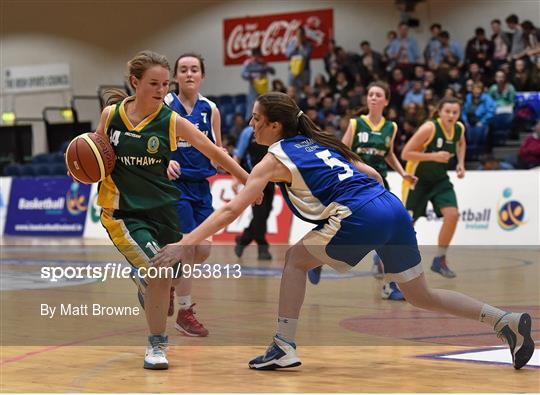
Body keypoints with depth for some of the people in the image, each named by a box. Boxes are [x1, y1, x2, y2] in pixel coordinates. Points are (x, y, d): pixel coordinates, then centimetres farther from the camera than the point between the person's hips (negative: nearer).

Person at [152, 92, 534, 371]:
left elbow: (231, 210, -2)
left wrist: (185, 244, -3)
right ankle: (507, 321, 7)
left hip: (361, 218, -8)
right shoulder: (317, 142, 25)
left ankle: (285, 348, 6)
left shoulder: (276, 158, 4)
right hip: (394, 208, 8)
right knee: (422, 295, 16)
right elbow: (372, 174, 26)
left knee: (296, 261, 11)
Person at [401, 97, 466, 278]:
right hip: (417, 180, -5)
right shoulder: (429, 128, -25)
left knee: (452, 214, -16)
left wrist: (461, 163, 4)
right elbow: (405, 154, -25)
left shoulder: (459, 128, -6)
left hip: (439, 180, 5)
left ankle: (440, 260, -1)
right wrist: (434, 156, -31)